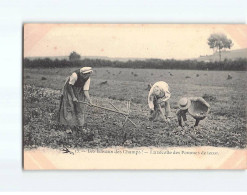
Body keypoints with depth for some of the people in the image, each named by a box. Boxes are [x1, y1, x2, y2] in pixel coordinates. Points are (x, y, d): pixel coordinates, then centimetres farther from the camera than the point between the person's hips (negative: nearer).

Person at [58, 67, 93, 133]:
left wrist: (89, 99, -30)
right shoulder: (75, 75, -34)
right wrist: (73, 97, -22)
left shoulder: (87, 78, -18)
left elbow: (85, 90, -16)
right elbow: (69, 85, -23)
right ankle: (68, 127, -8)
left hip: (79, 92, 5)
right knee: (69, 107, -9)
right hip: (69, 90, -5)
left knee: (80, 107, 4)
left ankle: (80, 124, 21)